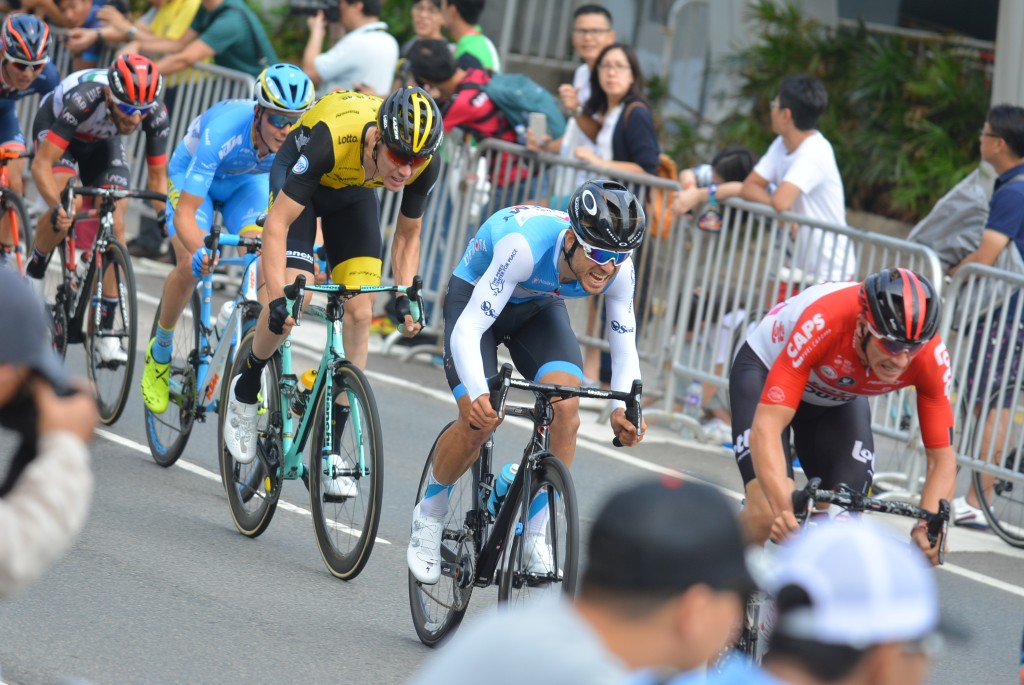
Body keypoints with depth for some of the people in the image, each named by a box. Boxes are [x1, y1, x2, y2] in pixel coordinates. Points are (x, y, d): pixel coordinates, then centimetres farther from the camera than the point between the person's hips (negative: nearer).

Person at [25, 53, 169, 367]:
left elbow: (157, 175, -16)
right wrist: (58, 207, -54)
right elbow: (42, 165, -40)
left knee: (115, 225, -12)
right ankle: (34, 271, 2)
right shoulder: (83, 98, -43)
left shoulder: (156, 114, -31)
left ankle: (106, 331, -6)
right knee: (65, 212, -28)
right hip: (54, 127, -3)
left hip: (102, 140, 3)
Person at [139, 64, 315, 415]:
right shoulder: (223, 132, -43)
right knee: (191, 265, -23)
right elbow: (184, 214, -43)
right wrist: (199, 250, -64)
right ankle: (160, 354, 4)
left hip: (248, 181, 3)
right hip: (192, 175, -3)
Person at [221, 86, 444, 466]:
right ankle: (246, 388, 6)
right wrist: (278, 298, -46)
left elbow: (407, 235, -9)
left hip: (353, 192, 4)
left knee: (359, 313, -9)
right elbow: (277, 224, -38)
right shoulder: (332, 139, -43)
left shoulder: (423, 167, -29)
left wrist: (405, 297, -22)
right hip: (298, 175, -4)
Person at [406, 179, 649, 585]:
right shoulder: (526, 246, -41)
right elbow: (466, 331, -43)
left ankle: (534, 539, -6)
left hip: (539, 308, 4)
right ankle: (429, 518, 7)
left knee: (566, 411, -21)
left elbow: (625, 350, -17)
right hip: (475, 297, -4)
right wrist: (479, 395, -60)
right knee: (479, 422, -21)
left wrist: (622, 408, -38)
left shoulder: (618, 270, -27)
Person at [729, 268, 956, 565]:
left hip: (841, 399, 4)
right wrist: (784, 508, -61)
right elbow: (766, 427, -46)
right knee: (768, 515, -23)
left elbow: (942, 458, -25)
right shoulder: (822, 325, -43)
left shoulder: (931, 357, -32)